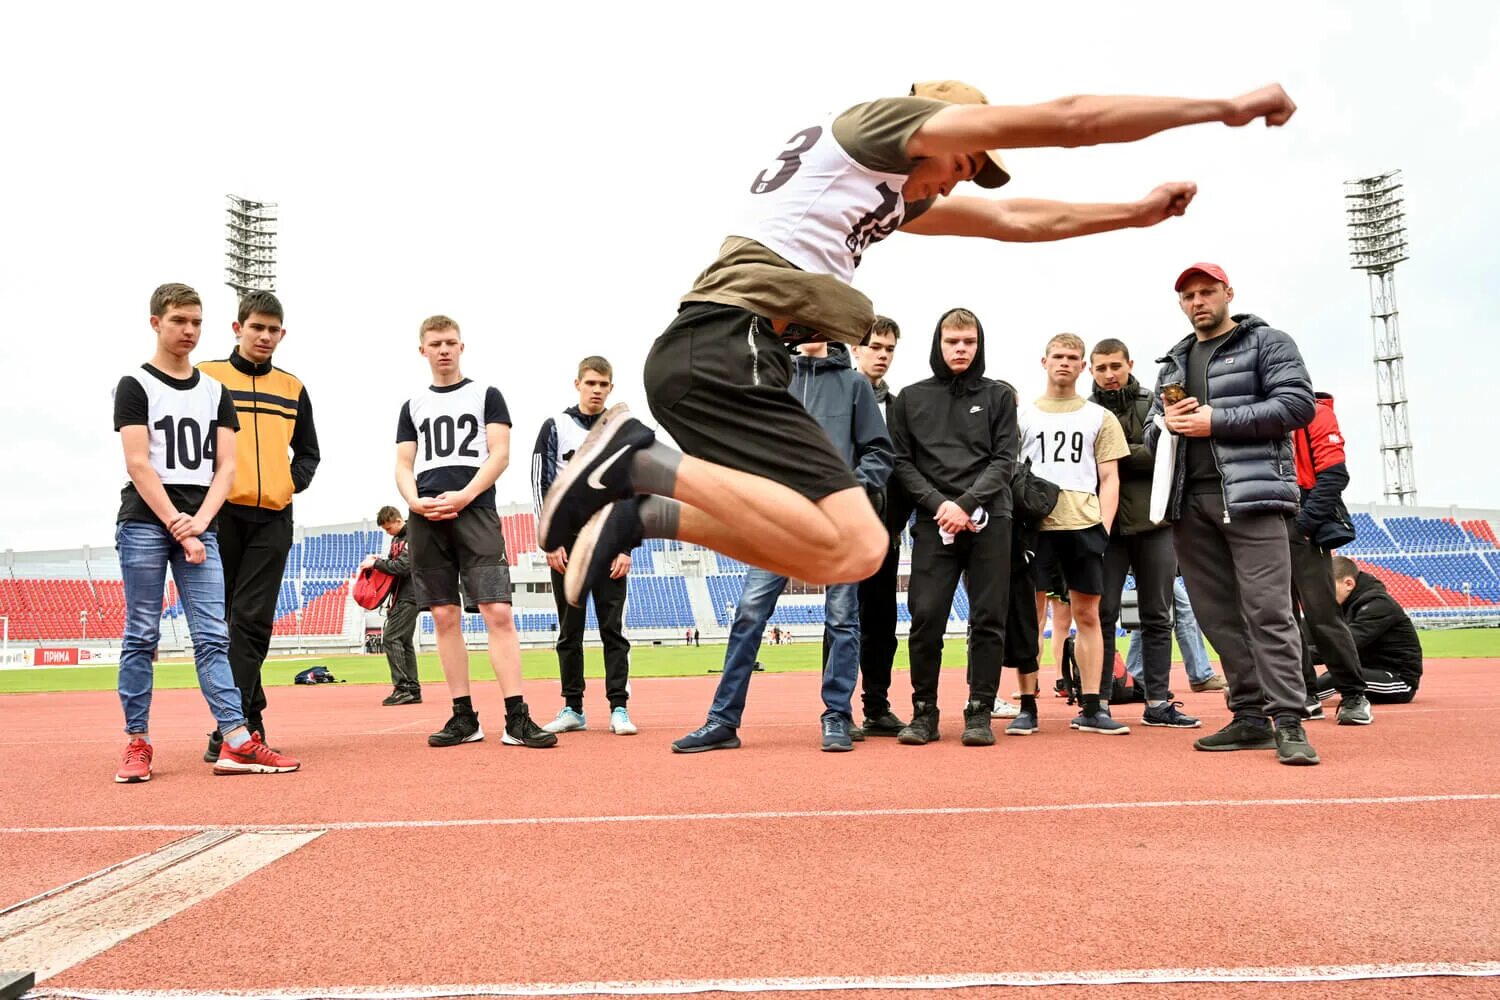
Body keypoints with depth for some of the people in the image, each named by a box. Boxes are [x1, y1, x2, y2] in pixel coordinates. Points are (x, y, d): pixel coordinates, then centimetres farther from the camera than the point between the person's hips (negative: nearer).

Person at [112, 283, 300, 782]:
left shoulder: (215, 391, 14)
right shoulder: (135, 386, 3)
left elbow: (225, 467, 8)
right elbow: (138, 465, -6)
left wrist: (199, 522, -8)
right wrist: (178, 529, -13)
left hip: (199, 527, 3)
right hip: (144, 523, -3)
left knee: (212, 637, -2)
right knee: (141, 637, 1)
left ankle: (237, 743, -7)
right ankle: (138, 743, 10)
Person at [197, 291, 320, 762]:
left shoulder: (293, 388, 15)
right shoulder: (205, 377, 6)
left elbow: (308, 451, 21)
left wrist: (293, 481, 3)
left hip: (273, 517, 2)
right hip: (220, 514, -1)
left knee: (252, 620, -4)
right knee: (223, 618, 2)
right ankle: (249, 719, 10)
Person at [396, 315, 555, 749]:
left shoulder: (486, 395, 12)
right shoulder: (413, 407, 21)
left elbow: (500, 454, 2)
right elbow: (403, 466, 15)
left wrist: (463, 496, -12)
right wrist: (415, 502, -7)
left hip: (475, 513, -3)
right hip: (426, 519, 4)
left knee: (498, 612, -13)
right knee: (445, 616, 2)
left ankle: (516, 718, -14)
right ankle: (464, 717, 8)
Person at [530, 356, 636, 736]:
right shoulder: (555, 427, 5)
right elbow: (541, 486, 1)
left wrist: (627, 548, -3)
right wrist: (551, 542, -7)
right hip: (567, 543, 0)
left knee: (613, 629, -1)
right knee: (569, 630, 5)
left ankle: (619, 708, 2)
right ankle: (573, 708, 11)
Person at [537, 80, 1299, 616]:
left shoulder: (898, 198, 30)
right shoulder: (881, 120, 4)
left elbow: (1016, 220, 38)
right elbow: (1067, 120, 4)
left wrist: (1137, 212, 39)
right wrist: (1226, 107, 12)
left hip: (712, 357, 10)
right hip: (725, 348, -10)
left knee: (852, 549, 6)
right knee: (849, 550, -18)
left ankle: (644, 515, 2)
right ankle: (639, 461, -16)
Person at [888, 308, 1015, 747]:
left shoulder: (999, 395, 11)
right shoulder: (911, 398, 12)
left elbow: (1004, 460, 3)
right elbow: (902, 462, 6)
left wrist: (966, 502, -11)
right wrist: (938, 504, -8)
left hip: (989, 521, 0)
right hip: (933, 523, 0)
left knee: (988, 619, 0)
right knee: (926, 617, -5)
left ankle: (979, 713, 9)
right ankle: (924, 712, 7)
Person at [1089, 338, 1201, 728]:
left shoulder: (1154, 404, 7)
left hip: (1153, 521, 1)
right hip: (1105, 524, -1)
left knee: (1157, 616, 6)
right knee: (1102, 614, 2)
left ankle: (1158, 702, 12)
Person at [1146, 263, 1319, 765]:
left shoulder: (1267, 342, 7)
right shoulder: (1173, 363, 23)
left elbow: (1298, 404, -7)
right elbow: (1152, 437, 24)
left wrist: (1216, 420, -11)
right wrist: (1168, 423, 0)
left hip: (1249, 494, -6)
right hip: (1189, 502, 6)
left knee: (1267, 610, -11)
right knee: (1219, 616, 4)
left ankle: (1288, 722, -8)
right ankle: (1250, 718, 10)